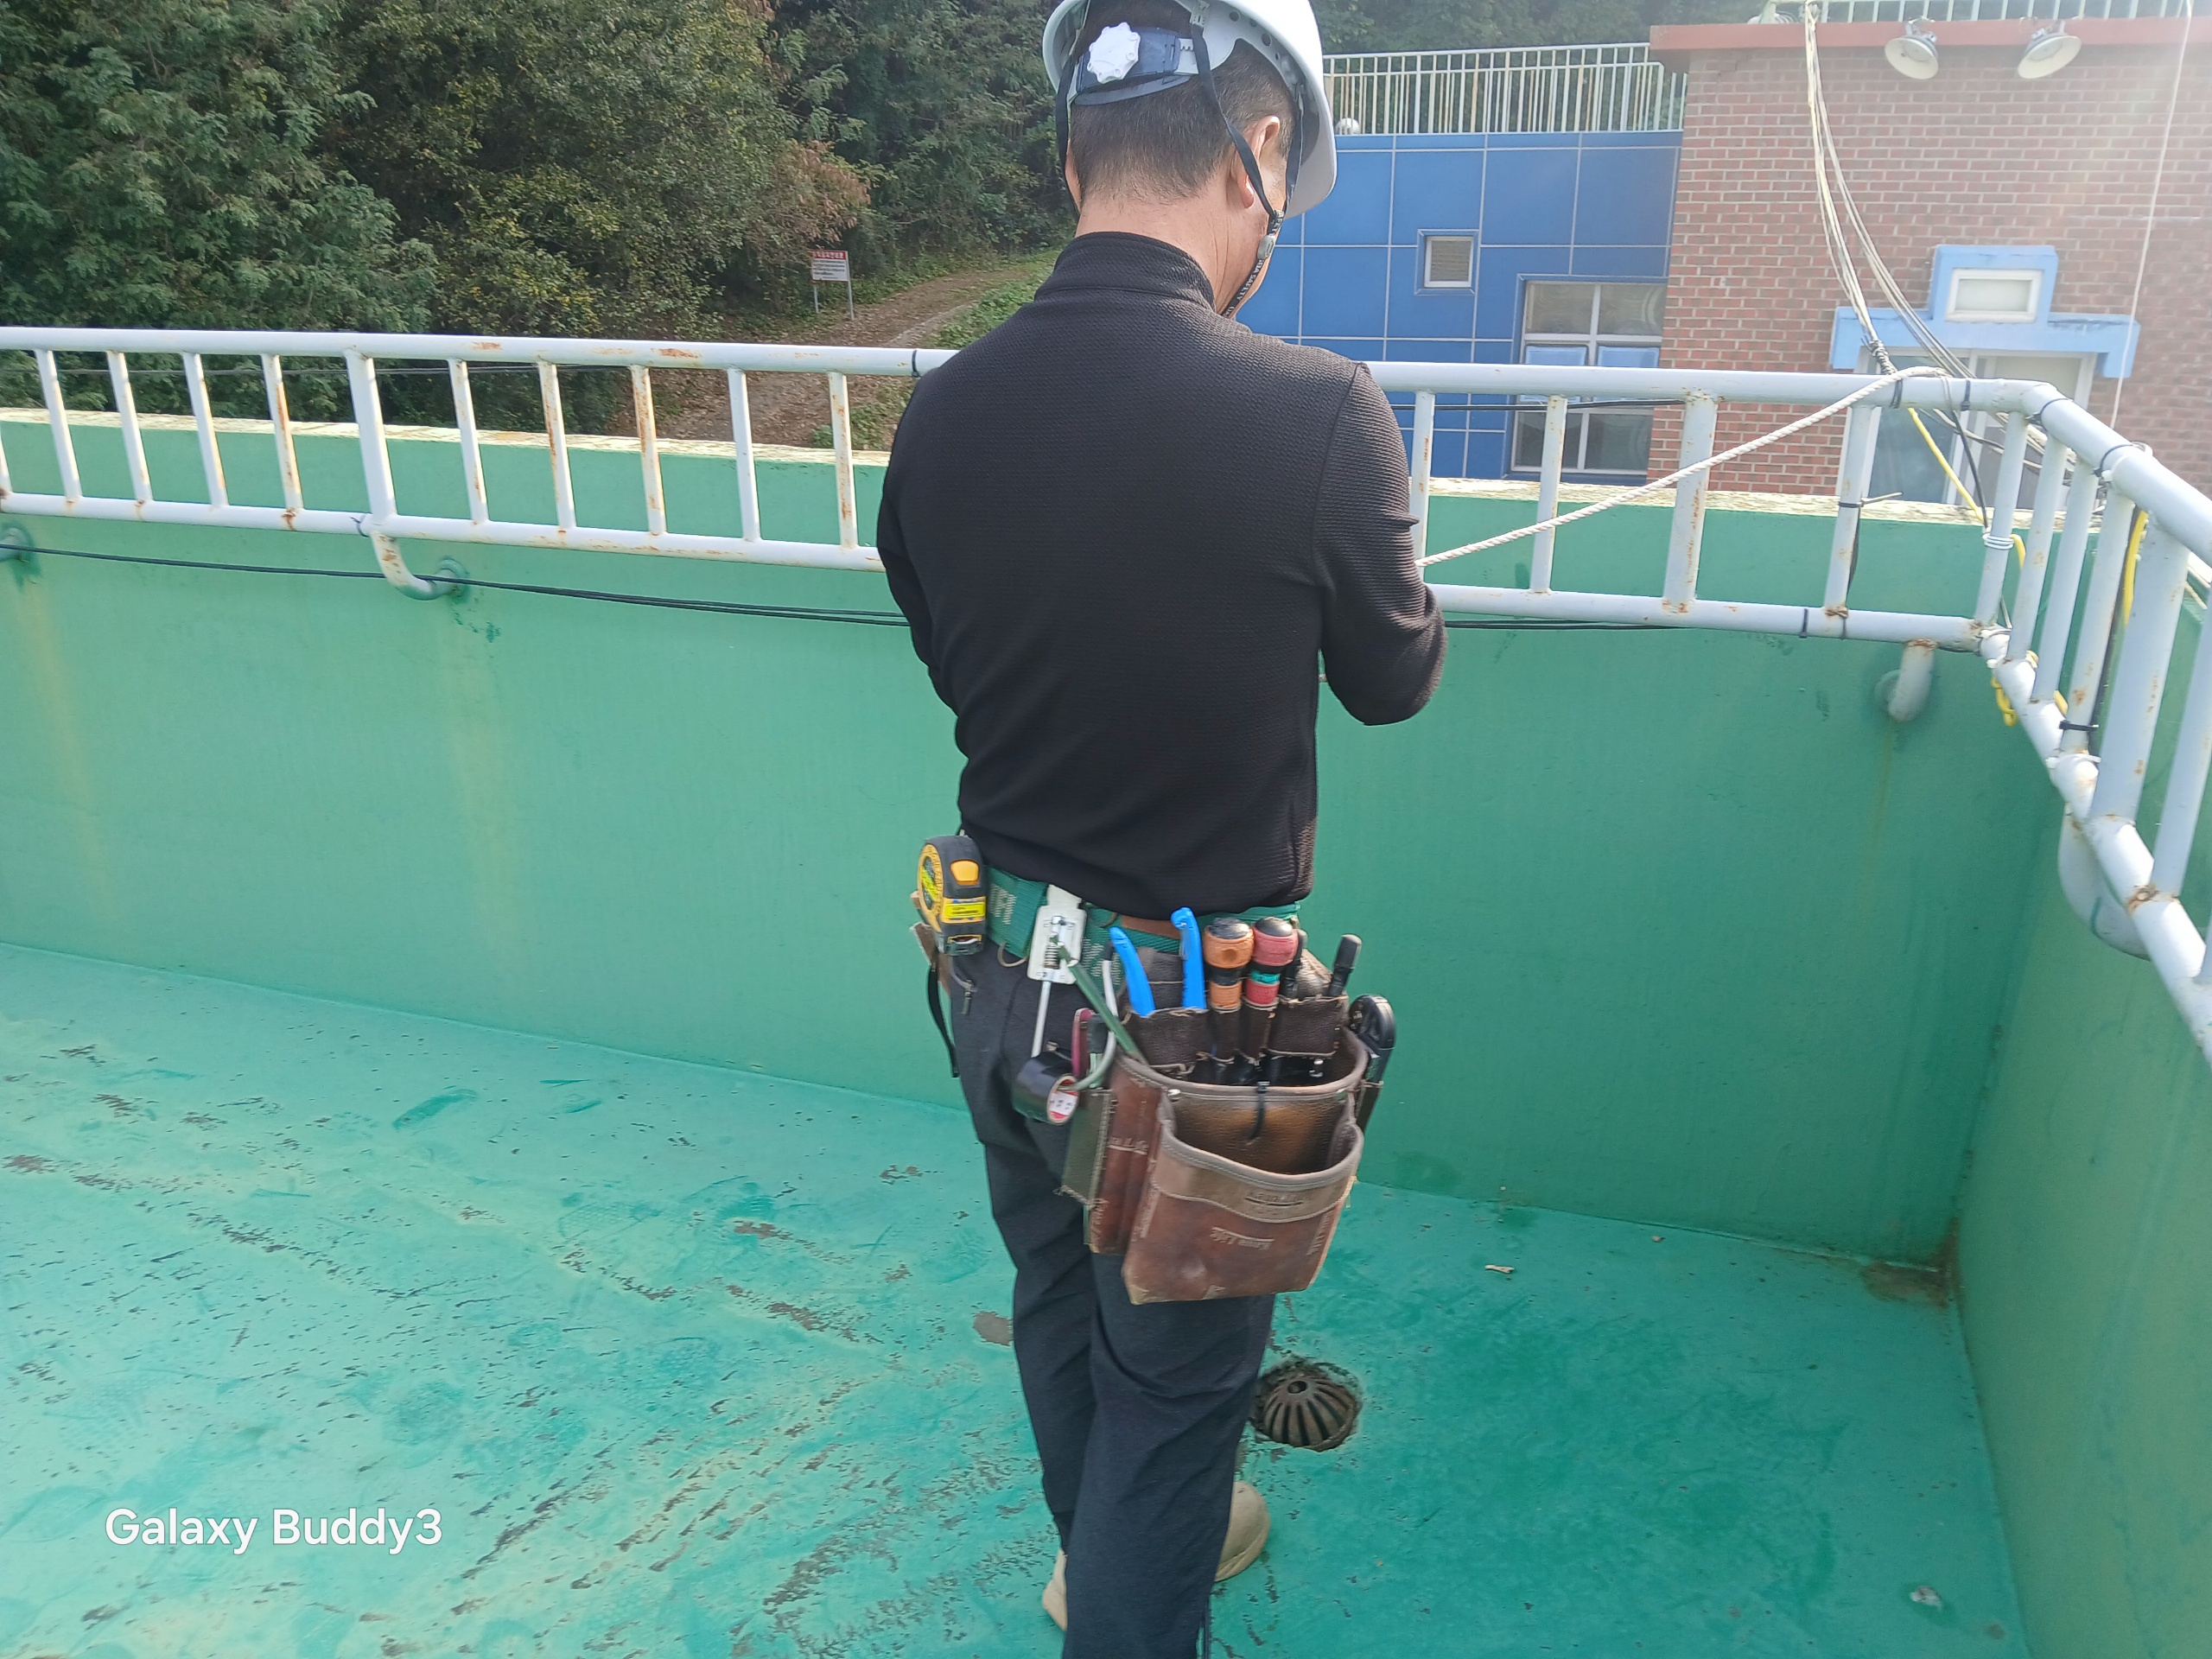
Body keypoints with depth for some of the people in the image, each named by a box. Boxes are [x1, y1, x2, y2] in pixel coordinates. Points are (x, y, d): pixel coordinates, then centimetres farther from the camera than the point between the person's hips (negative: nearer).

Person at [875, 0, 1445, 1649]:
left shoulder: (941, 412, -10)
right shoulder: (1319, 414, -24)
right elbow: (1393, 681, -5)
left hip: (998, 973, 6)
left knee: (1060, 1304, 28)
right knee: (1173, 1372, 17)